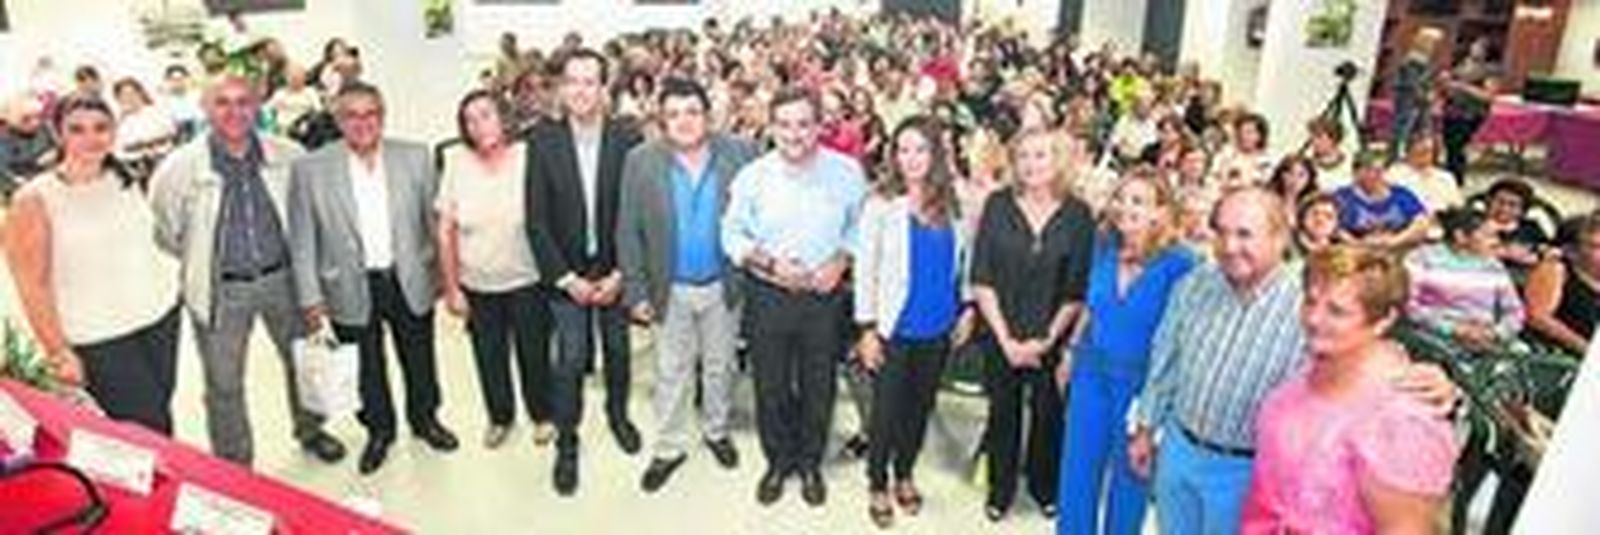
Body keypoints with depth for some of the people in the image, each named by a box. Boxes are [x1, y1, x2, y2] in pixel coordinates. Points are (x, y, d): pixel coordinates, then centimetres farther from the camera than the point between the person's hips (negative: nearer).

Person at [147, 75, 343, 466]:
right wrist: (202, 260, 5)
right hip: (222, 290, -1)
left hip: (283, 278, 2)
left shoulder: (287, 157, -9)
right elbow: (162, 229, 1)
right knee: (224, 385, 9)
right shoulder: (181, 166, -12)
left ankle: (309, 430, 44)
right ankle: (233, 465, 28)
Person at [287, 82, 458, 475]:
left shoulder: (416, 157, -5)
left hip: (410, 281, 1)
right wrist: (311, 298, -6)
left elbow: (434, 219, 0)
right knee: (367, 370, 16)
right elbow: (302, 241, -5)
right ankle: (378, 430, 39)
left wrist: (445, 273, -1)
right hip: (352, 289, -1)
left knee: (419, 361, 19)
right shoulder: (309, 169, -8)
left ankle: (425, 418, 43)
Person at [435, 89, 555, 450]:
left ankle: (542, 415, 39)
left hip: (526, 281, -2)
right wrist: (451, 288, -1)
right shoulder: (456, 163, -6)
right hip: (477, 285, 2)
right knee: (489, 356, 17)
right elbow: (446, 232, -2)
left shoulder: (527, 157, -12)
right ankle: (500, 416, 42)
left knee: (534, 353, 13)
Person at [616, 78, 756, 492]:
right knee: (671, 372, 13)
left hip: (723, 285, 1)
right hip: (670, 289, 0)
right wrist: (636, 291, -7)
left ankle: (716, 431, 42)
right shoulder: (641, 162, -9)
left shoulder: (740, 154, -10)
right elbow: (628, 232, -6)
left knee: (720, 365, 19)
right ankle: (669, 447, 30)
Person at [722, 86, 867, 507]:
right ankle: (777, 461, 36)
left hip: (825, 296, 0)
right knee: (770, 386, 12)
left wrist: (841, 260, -11)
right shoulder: (752, 176, -7)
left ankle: (810, 463, 37)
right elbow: (732, 235, 0)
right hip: (768, 295, 0)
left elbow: (860, 227, 5)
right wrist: (768, 261, -15)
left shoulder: (847, 172, -7)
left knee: (818, 386, 13)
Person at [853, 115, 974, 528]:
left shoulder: (953, 202, -1)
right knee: (887, 410, 6)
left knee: (920, 406, 16)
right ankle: (878, 485, 28)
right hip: (894, 327, -3)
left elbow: (966, 259, 8)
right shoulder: (882, 203, -9)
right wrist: (867, 328, -10)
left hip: (938, 327, 3)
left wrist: (967, 308, 4)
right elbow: (866, 269, -8)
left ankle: (905, 474, 38)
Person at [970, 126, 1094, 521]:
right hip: (1002, 336, 0)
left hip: (1054, 338, 0)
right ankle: (1000, 490, 34)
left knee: (1048, 413, 13)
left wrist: (1046, 339, -9)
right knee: (1003, 412, 12)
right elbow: (981, 279, -7)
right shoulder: (998, 205, -6)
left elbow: (1077, 291, -4)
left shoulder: (1077, 214, -6)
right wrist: (1006, 339, -10)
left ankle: (1045, 487, 38)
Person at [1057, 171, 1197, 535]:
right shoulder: (1105, 245, -4)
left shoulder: (1180, 262, -19)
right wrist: (1072, 351, 13)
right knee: (1078, 466, 15)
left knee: (1129, 473, 16)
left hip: (1141, 381, -4)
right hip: (1091, 370, 4)